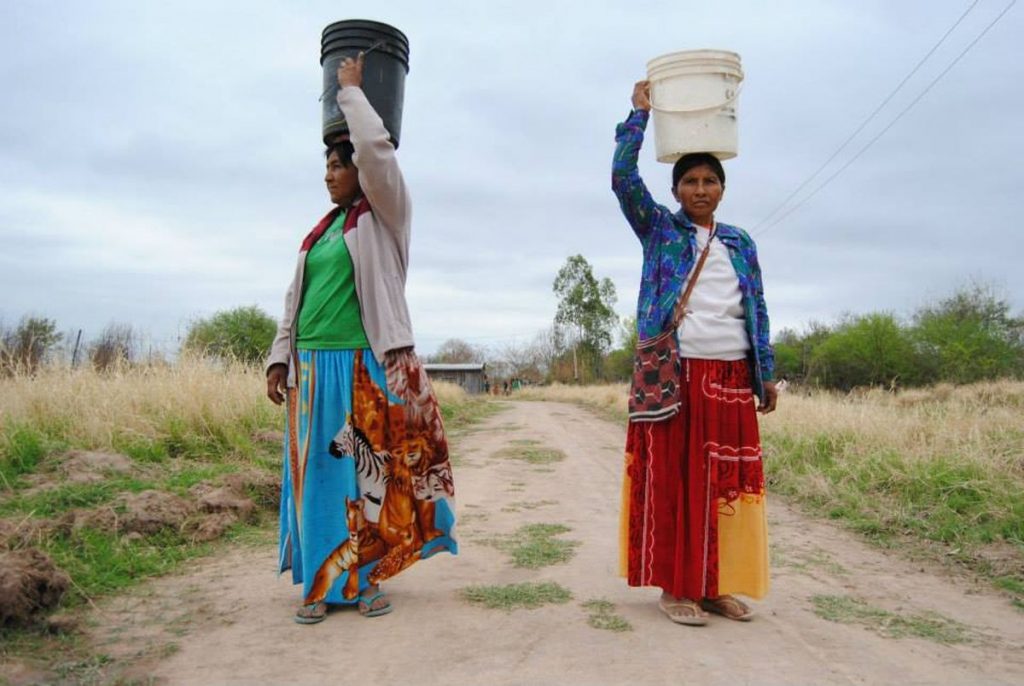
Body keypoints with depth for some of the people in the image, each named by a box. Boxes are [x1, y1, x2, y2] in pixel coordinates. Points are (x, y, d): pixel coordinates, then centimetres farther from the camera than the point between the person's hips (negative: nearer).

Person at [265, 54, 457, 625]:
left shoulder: (385, 217, 1)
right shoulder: (323, 229, 16)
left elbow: (376, 147, -15)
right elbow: (296, 297, 17)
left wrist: (351, 90, 0)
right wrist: (281, 358, 10)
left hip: (368, 367, -5)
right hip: (314, 368, 5)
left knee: (370, 470, 0)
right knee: (318, 471, 6)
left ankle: (366, 577, 14)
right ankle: (322, 582, 16)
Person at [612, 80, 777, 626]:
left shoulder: (740, 243, 17)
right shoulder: (659, 229, 8)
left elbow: (757, 310, 15)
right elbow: (623, 178, -5)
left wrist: (767, 372, 9)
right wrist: (641, 114, -2)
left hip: (732, 376, 4)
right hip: (675, 372, -3)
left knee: (727, 480, 4)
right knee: (672, 478, -2)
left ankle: (718, 584, 16)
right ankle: (675, 585, 7)